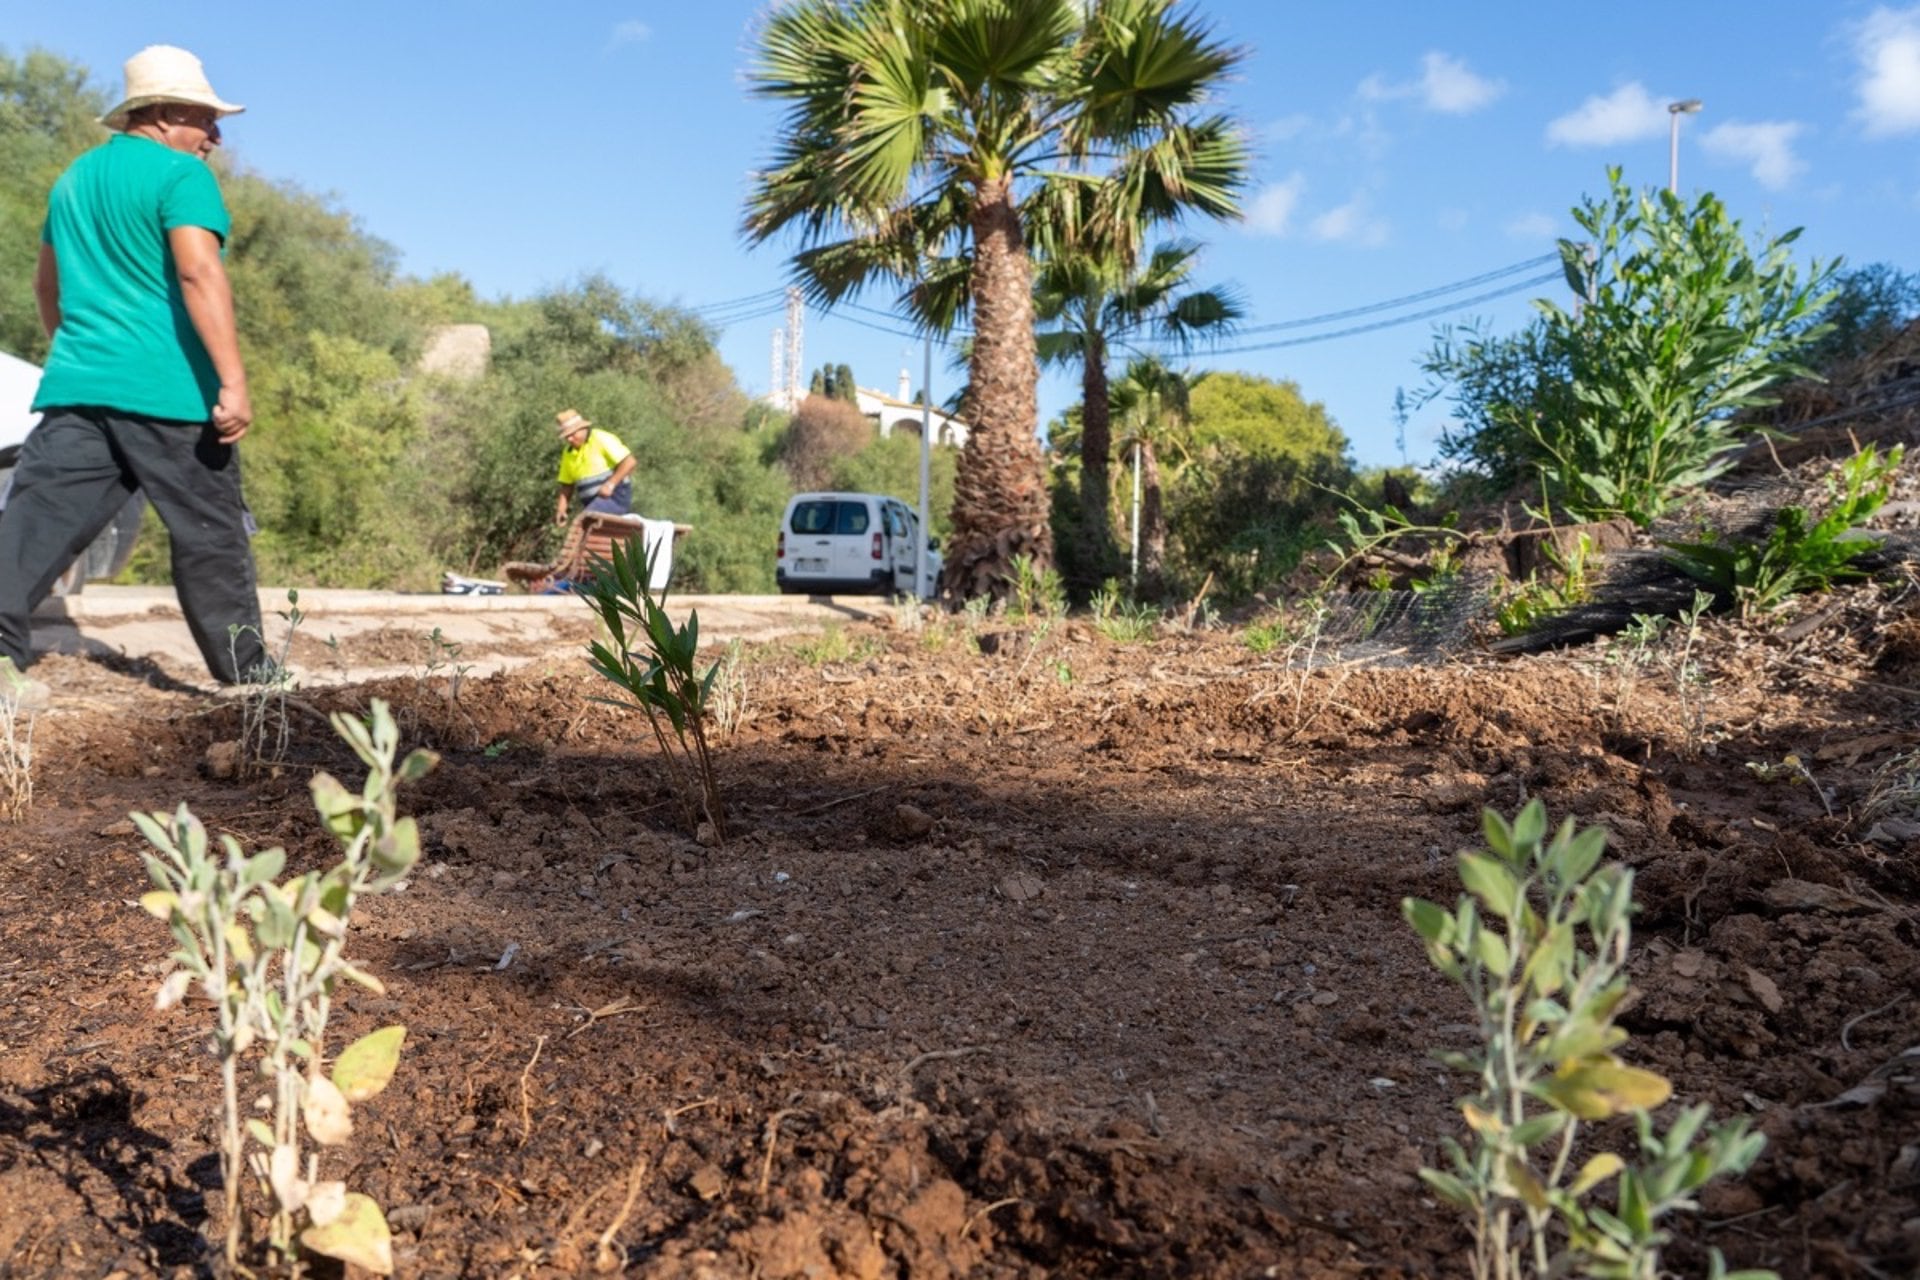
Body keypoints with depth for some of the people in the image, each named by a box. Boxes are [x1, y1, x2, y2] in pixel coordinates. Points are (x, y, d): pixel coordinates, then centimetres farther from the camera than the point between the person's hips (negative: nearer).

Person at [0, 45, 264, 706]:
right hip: (169, 392, -7)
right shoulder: (181, 176, -5)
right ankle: (245, 671, 12)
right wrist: (233, 381, -25)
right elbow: (200, 272, -20)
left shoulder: (75, 177, 21)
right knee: (209, 535, 3)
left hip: (75, 386, 7)